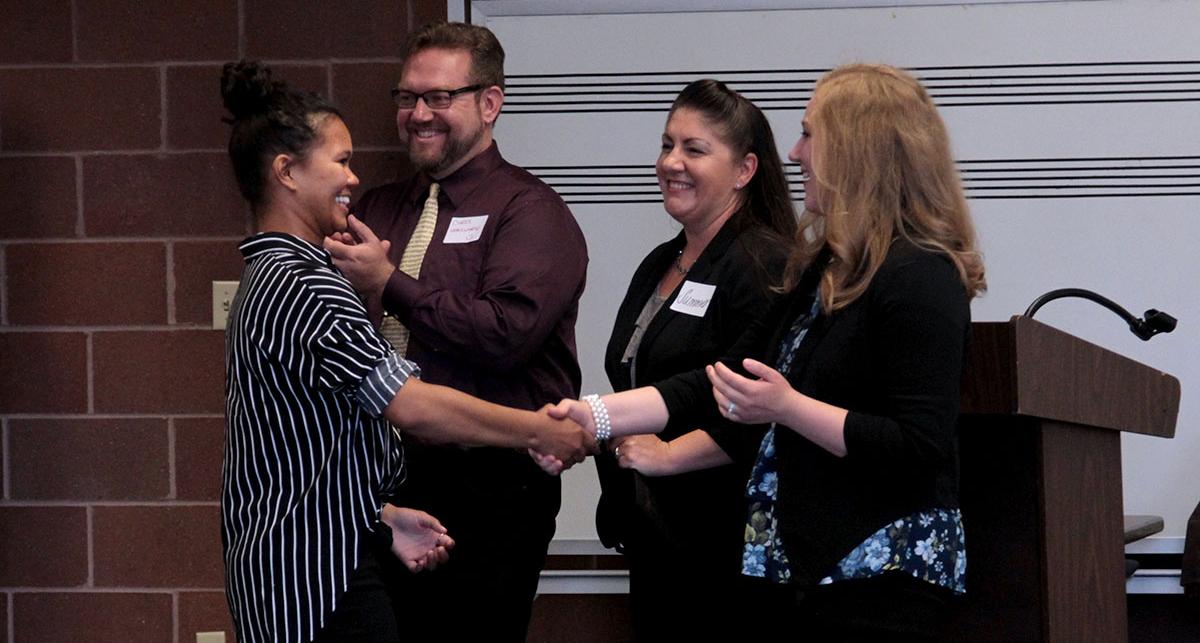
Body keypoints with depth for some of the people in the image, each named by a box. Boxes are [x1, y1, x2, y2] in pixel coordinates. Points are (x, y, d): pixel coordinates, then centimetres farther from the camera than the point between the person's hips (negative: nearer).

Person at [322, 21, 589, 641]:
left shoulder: (530, 212, -5)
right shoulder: (376, 208, 15)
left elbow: (506, 332, -21)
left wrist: (388, 282, -14)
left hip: (488, 491, -6)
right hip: (385, 478, 6)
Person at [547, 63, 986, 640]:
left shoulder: (921, 279, -13)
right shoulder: (827, 271, 17)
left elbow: (921, 446, -19)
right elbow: (726, 383, 17)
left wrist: (786, 407, -21)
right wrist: (595, 416, 7)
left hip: (876, 582, -9)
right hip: (793, 564, 9)